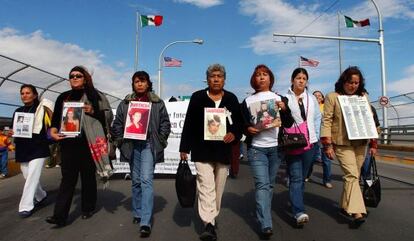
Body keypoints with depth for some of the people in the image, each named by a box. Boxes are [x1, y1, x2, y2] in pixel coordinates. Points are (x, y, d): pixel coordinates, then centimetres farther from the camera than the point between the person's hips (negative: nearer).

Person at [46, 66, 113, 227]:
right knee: (68, 177, -1)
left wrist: (93, 111, -14)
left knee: (88, 176, 7)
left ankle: (88, 209, 23)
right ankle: (60, 215, -2)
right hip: (68, 142, 3)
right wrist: (53, 129, -3)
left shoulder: (95, 95, 5)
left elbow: (108, 115, 1)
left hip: (88, 142, -2)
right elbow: (56, 117, 16)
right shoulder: (63, 97, 16)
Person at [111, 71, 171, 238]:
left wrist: (160, 141, -1)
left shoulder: (157, 102, 4)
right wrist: (120, 141, 5)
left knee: (146, 180, -13)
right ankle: (137, 213, 29)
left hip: (148, 145, -3)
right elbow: (117, 123, 13)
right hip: (132, 145, 4)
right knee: (136, 180, 13)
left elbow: (165, 123, 5)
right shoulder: (125, 103, 11)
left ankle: (145, 222, -13)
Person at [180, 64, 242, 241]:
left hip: (224, 151, 3)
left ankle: (212, 218, 29)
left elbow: (239, 121, 11)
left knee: (219, 188, 12)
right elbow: (189, 124, 1)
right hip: (202, 150, -2)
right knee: (206, 186, -11)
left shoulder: (231, 99, 7)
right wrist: (184, 148, -1)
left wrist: (234, 134, -10)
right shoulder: (197, 97, 2)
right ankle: (209, 225, -9)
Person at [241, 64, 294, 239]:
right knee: (262, 184, -10)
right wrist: (248, 129, -14)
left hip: (276, 147, 2)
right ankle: (266, 225, -10)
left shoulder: (279, 98, 10)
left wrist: (284, 109, -11)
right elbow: (241, 124, 8)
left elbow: (289, 124, 6)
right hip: (256, 148, -2)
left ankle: (262, 213, 29)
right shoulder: (248, 101, 6)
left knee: (270, 184, 10)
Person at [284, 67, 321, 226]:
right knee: (296, 178, -9)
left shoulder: (312, 99, 13)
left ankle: (296, 205, 28)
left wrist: (315, 135, 7)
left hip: (309, 143, 5)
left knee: (302, 177, 12)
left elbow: (318, 118, 15)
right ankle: (299, 212, -11)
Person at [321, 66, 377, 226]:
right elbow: (326, 121, -7)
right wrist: (327, 144, -13)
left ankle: (345, 206, 22)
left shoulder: (363, 97, 13)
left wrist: (373, 143, 11)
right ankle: (356, 211, -12)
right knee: (351, 175, -13)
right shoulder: (332, 97, -2)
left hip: (360, 143, 5)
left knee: (353, 176, 9)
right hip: (342, 143, -5)